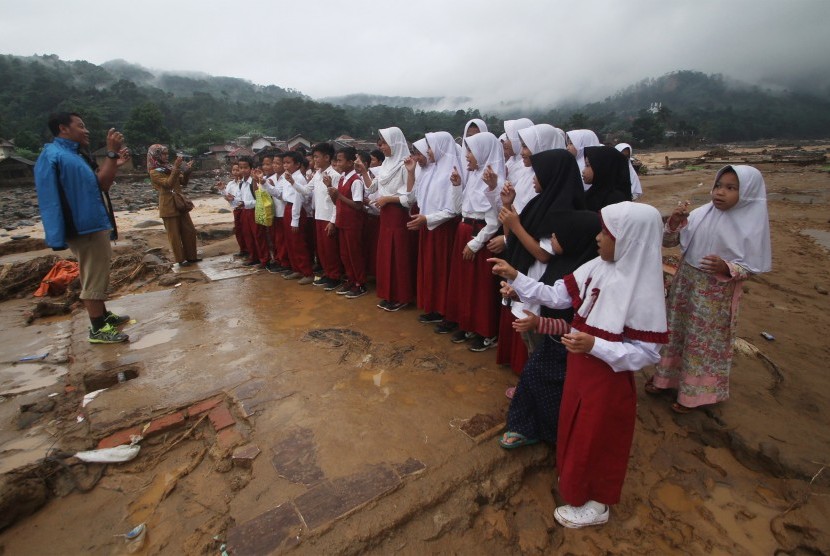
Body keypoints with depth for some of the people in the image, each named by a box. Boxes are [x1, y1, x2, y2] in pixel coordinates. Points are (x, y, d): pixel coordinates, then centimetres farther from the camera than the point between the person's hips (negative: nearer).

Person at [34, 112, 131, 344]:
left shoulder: (73, 155, 17)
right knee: (94, 277, -6)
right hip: (85, 227, -11)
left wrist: (115, 163, 10)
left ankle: (103, 315, 32)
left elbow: (101, 185, 16)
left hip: (94, 224, 11)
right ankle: (97, 329, 1)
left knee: (98, 275, 19)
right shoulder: (56, 155, -15)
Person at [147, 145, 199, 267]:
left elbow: (183, 182, 12)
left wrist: (187, 170, -4)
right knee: (174, 234, 1)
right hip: (169, 206, -7)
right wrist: (176, 168, -26)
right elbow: (168, 184, -23)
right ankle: (181, 259, 10)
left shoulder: (169, 167, 10)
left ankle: (191, 256, 20)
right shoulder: (154, 172, -8)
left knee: (189, 231, 10)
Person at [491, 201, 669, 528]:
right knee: (575, 429, 25)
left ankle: (596, 504, 40)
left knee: (597, 439, 14)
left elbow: (647, 353, -21)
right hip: (580, 369, 7)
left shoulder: (643, 291, -26)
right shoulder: (597, 267, -7)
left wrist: (594, 345, -32)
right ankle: (575, 482, 52)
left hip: (608, 380, -7)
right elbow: (557, 295, -3)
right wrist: (516, 278, -9)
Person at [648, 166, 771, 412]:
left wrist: (727, 268, -28)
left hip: (717, 293, -4)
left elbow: (755, 266, -9)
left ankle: (693, 392, 29)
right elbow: (668, 242, -1)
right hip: (684, 284, 4)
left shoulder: (753, 224, -12)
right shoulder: (700, 214, -4)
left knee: (705, 341, 9)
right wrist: (674, 222, -20)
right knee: (675, 330, 16)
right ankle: (666, 376, 38)